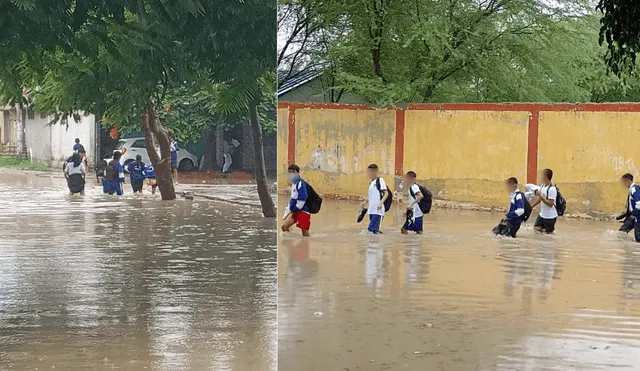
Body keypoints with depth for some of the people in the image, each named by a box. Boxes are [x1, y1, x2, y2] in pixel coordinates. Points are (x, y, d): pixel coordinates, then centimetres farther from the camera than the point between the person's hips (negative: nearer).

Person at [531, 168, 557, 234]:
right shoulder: (542, 186, 3)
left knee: (547, 232, 1)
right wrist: (531, 206, 14)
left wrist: (540, 196, -27)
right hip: (542, 214, 8)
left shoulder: (552, 189, -23)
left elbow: (550, 204, -26)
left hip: (550, 216, -8)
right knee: (536, 228, 7)